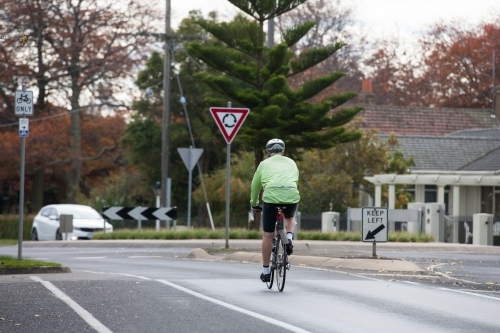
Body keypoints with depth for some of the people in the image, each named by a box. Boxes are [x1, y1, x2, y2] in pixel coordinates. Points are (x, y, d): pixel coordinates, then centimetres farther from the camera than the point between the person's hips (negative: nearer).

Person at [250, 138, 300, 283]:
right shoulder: (291, 163, 27)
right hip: (291, 195, 2)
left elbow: (255, 186, 28)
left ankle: (265, 271, 14)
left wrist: (254, 205, 43)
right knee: (290, 217, 36)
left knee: (268, 235, 10)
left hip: (271, 196, -2)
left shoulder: (264, 164, 23)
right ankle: (289, 238, 8)